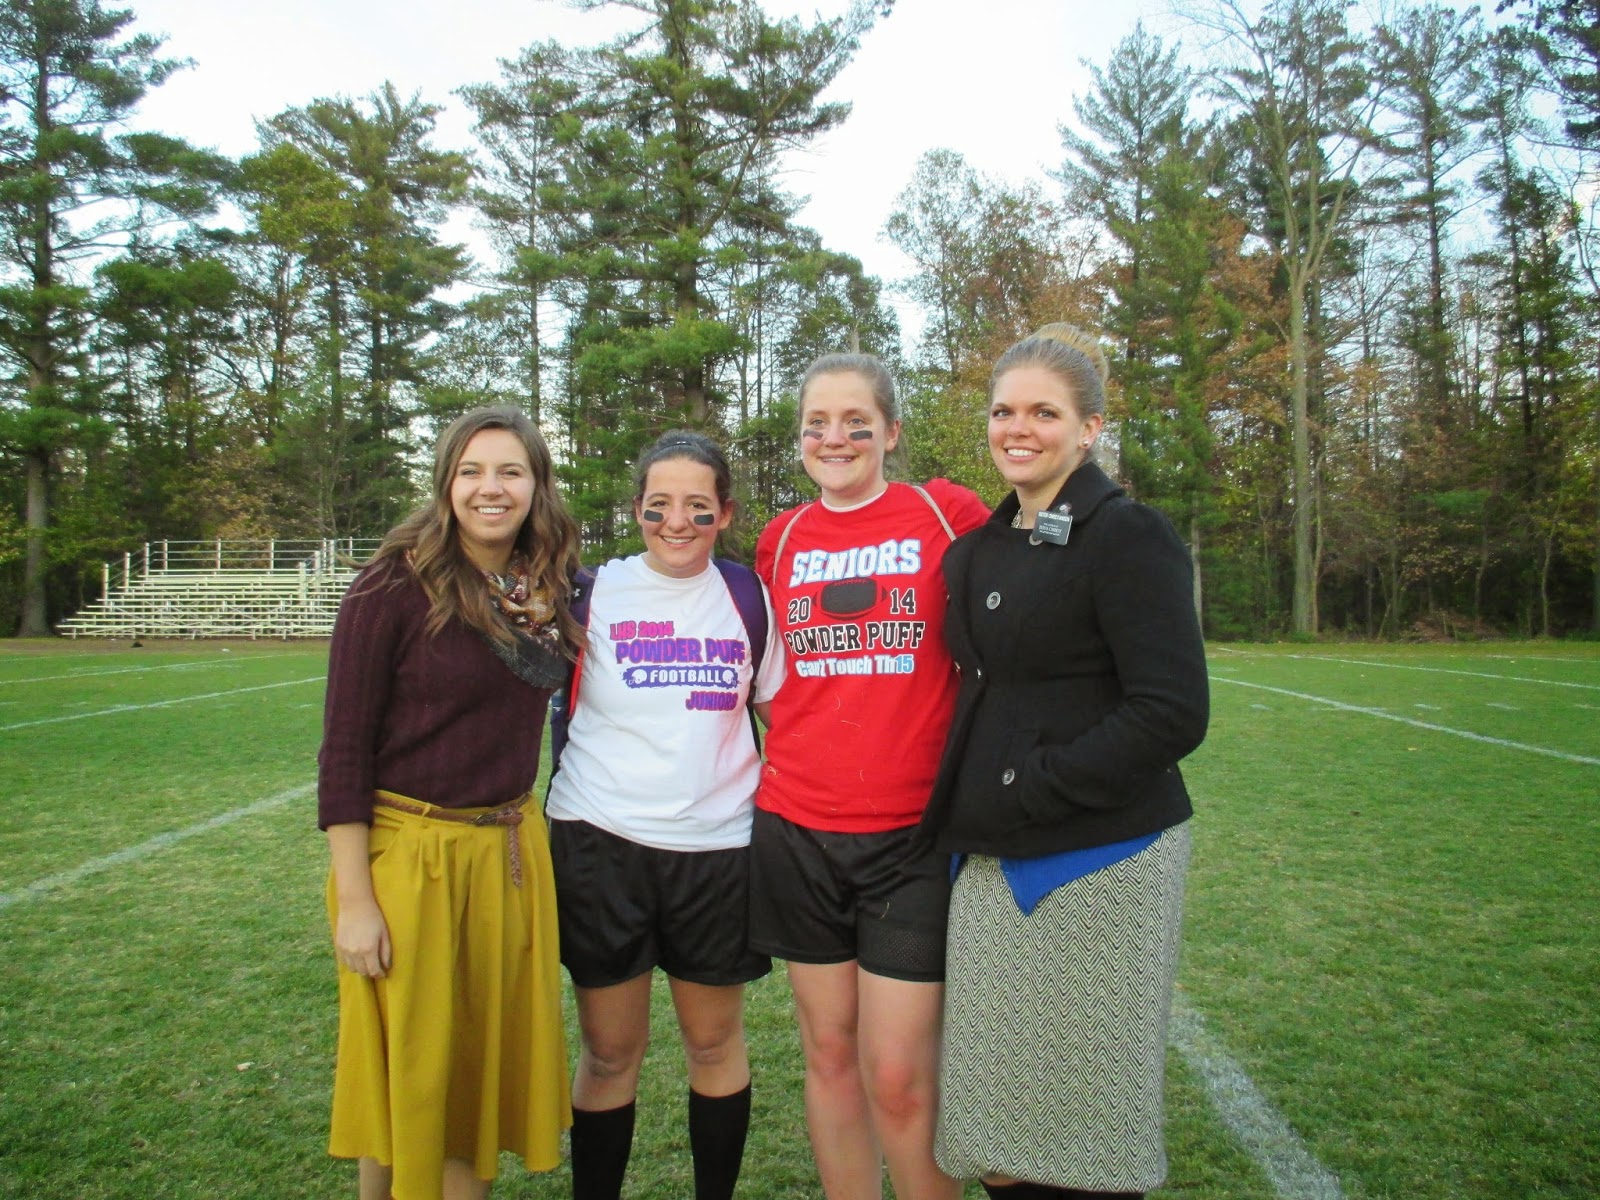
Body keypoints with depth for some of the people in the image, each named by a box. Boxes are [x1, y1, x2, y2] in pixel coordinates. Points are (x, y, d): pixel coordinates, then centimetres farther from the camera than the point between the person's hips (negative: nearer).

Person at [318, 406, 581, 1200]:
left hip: (511, 852, 5)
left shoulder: (547, 593, 4)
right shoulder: (397, 586, -11)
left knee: (490, 1063, 15)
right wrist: (354, 899, -14)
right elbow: (343, 750, -11)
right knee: (410, 1075, 9)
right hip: (408, 852, -5)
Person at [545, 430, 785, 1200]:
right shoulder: (592, 592, 0)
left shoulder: (748, 597, 4)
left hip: (717, 847, 1)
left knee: (714, 1041, 14)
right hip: (600, 842, -1)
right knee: (609, 1050, 8)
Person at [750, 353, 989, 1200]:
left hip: (911, 831, -3)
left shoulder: (947, 516, -1)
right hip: (796, 826, 3)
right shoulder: (781, 540, 8)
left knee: (898, 1078, -1)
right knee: (829, 1053, 12)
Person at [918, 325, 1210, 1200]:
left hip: (1097, 861, -6)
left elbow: (1172, 714, -17)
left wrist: (1029, 789, -16)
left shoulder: (1127, 538, -9)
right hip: (993, 865, 7)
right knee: (997, 1124, 14)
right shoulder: (980, 547, 12)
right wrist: (966, 809, 10)